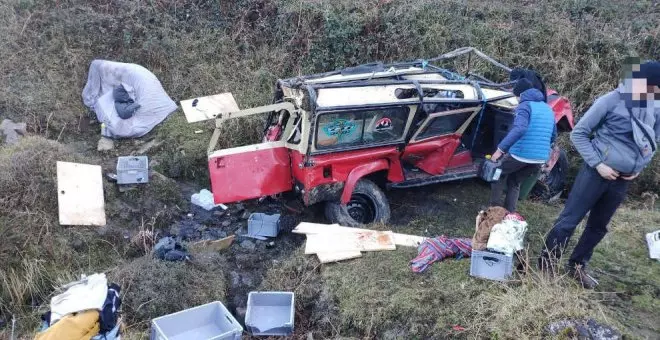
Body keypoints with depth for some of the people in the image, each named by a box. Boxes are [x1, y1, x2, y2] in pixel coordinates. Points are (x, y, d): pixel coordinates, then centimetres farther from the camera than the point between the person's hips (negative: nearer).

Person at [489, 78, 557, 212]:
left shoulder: (525, 105, -7)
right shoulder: (548, 109, 18)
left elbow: (519, 129, -26)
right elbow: (553, 135, 26)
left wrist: (500, 148, -27)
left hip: (521, 154, -7)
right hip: (541, 158, 7)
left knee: (499, 172, 19)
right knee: (515, 182, 24)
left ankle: (495, 207, 13)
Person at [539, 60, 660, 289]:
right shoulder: (610, 102, -14)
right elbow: (578, 133, -9)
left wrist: (639, 167, 4)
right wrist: (598, 164, -15)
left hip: (623, 179, 6)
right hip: (597, 172, -6)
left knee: (598, 226, 15)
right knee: (569, 220, -3)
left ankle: (576, 266, 29)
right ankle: (546, 265, 7)